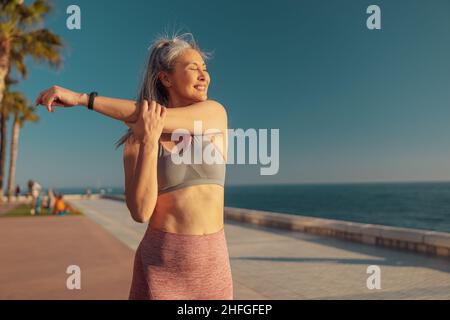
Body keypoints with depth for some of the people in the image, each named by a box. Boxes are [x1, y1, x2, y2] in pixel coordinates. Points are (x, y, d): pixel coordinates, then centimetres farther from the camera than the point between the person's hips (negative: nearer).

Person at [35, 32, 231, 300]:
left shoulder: (216, 112, -1)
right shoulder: (136, 140, -3)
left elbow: (157, 119, -17)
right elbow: (141, 212, -15)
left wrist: (80, 97, -11)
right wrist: (148, 140, -24)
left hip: (211, 261, 2)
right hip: (161, 261, -1)